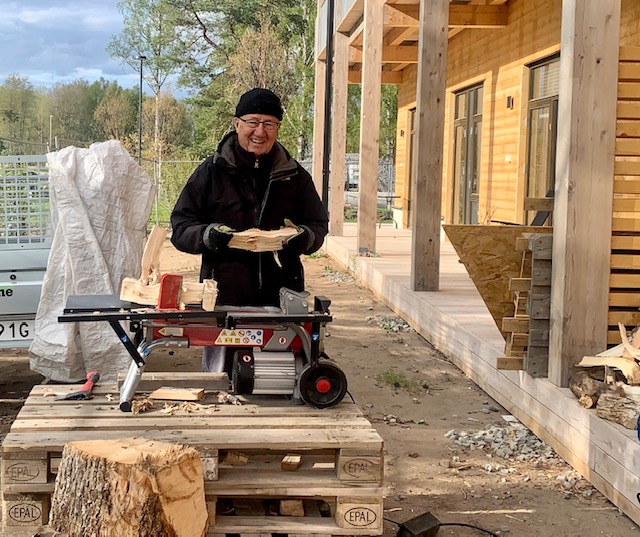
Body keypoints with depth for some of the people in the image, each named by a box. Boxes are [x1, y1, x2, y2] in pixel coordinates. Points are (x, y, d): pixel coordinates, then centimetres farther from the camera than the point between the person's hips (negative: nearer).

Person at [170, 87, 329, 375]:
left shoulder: (295, 176, 11)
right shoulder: (212, 171, 6)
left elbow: (319, 226, 16)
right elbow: (180, 227, 6)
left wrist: (303, 237, -7)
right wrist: (207, 236, -16)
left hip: (281, 296, 2)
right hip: (224, 296, -1)